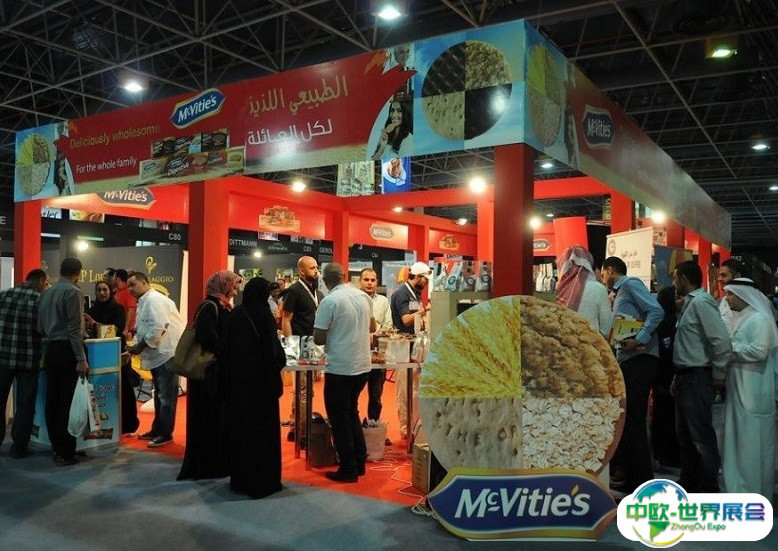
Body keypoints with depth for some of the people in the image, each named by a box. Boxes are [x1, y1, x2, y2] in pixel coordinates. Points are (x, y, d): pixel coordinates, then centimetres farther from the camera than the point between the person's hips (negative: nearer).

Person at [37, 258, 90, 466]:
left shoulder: (45, 293, 11)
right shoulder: (73, 292, -10)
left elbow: (40, 327, 12)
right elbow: (75, 329, -16)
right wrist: (81, 359, -16)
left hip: (50, 350, 7)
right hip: (68, 350, -7)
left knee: (52, 400, 10)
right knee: (68, 402, -3)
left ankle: (56, 448, 19)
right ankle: (66, 453, 0)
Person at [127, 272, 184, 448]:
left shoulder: (154, 299, -15)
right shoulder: (144, 302, 17)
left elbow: (158, 327, -25)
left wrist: (141, 346, -16)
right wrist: (136, 346, 7)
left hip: (167, 353, -11)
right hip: (158, 354, 11)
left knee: (166, 395, -4)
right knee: (159, 394, 19)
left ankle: (165, 434, 4)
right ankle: (157, 430, 30)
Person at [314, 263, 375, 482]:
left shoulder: (329, 301, -15)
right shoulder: (363, 297, 4)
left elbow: (319, 339, -13)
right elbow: (372, 327, 19)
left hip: (339, 369, -6)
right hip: (363, 366, 6)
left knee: (340, 419, 7)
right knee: (352, 413, 22)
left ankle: (348, 469, 13)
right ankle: (360, 462, 27)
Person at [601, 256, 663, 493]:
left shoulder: (631, 284, -4)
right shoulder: (620, 293, 24)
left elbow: (656, 311, -18)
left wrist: (639, 340, -24)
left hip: (640, 359, -10)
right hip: (628, 360, 10)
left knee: (633, 420, -8)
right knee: (627, 419, 13)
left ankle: (644, 481, -2)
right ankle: (632, 477, 22)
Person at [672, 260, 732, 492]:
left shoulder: (701, 302, -15)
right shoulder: (690, 303, 14)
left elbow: (722, 341, -23)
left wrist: (718, 376, -13)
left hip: (698, 378, -10)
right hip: (686, 377, 10)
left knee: (701, 436, -4)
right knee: (684, 434, 17)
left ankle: (709, 491, 7)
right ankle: (689, 485, 29)